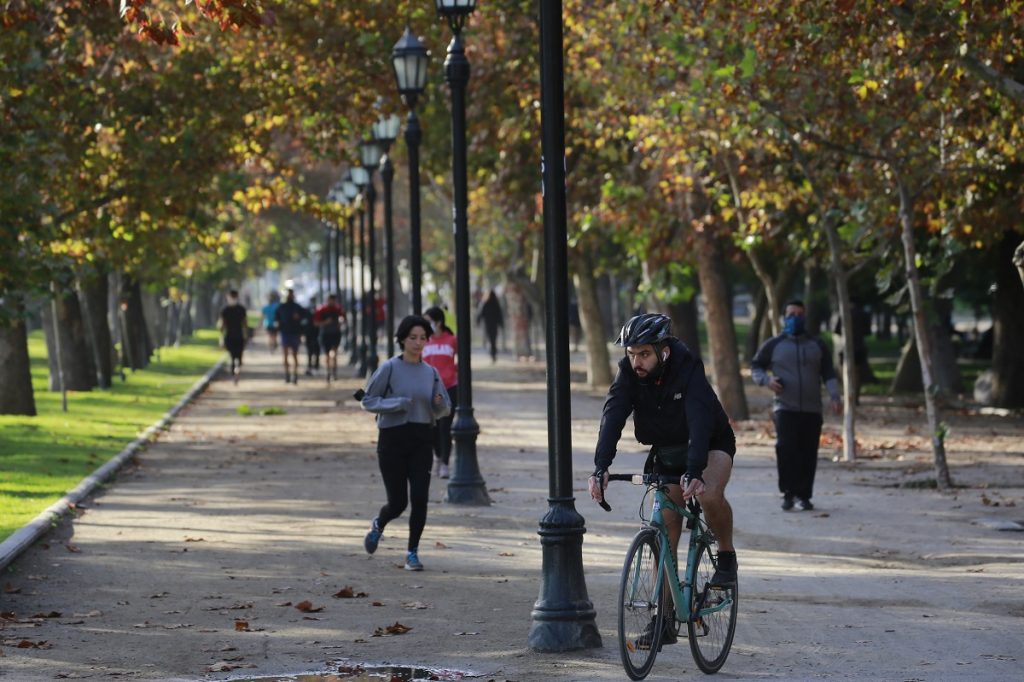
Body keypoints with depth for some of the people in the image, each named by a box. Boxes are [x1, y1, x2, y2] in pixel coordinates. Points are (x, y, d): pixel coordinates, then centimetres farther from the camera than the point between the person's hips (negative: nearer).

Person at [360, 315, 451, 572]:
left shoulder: (431, 372, 6)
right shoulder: (390, 368, -6)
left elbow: (443, 410, 13)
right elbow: (368, 401, -4)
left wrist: (439, 403, -10)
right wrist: (398, 404, -18)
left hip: (422, 440, 3)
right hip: (393, 439, -3)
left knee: (419, 499, -8)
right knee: (398, 502, 1)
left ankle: (412, 551, 5)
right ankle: (378, 526, 35)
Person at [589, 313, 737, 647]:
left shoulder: (688, 369, -30)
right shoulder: (629, 373, -18)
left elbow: (699, 421, -42)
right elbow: (612, 417, -29)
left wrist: (693, 473, -56)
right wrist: (600, 468, -44)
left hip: (711, 444, -4)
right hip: (666, 453, 4)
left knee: (709, 495, -35)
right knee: (665, 534, -2)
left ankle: (727, 556, -8)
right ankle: (664, 618, 4)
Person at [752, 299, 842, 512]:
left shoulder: (818, 346, 13)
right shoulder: (773, 345, 8)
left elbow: (828, 374, 11)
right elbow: (755, 366, 14)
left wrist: (835, 397, -3)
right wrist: (767, 380, -6)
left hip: (812, 410, 2)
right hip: (785, 408, -2)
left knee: (808, 454, -1)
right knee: (786, 448, -17)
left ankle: (804, 495, 8)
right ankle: (788, 494, -10)